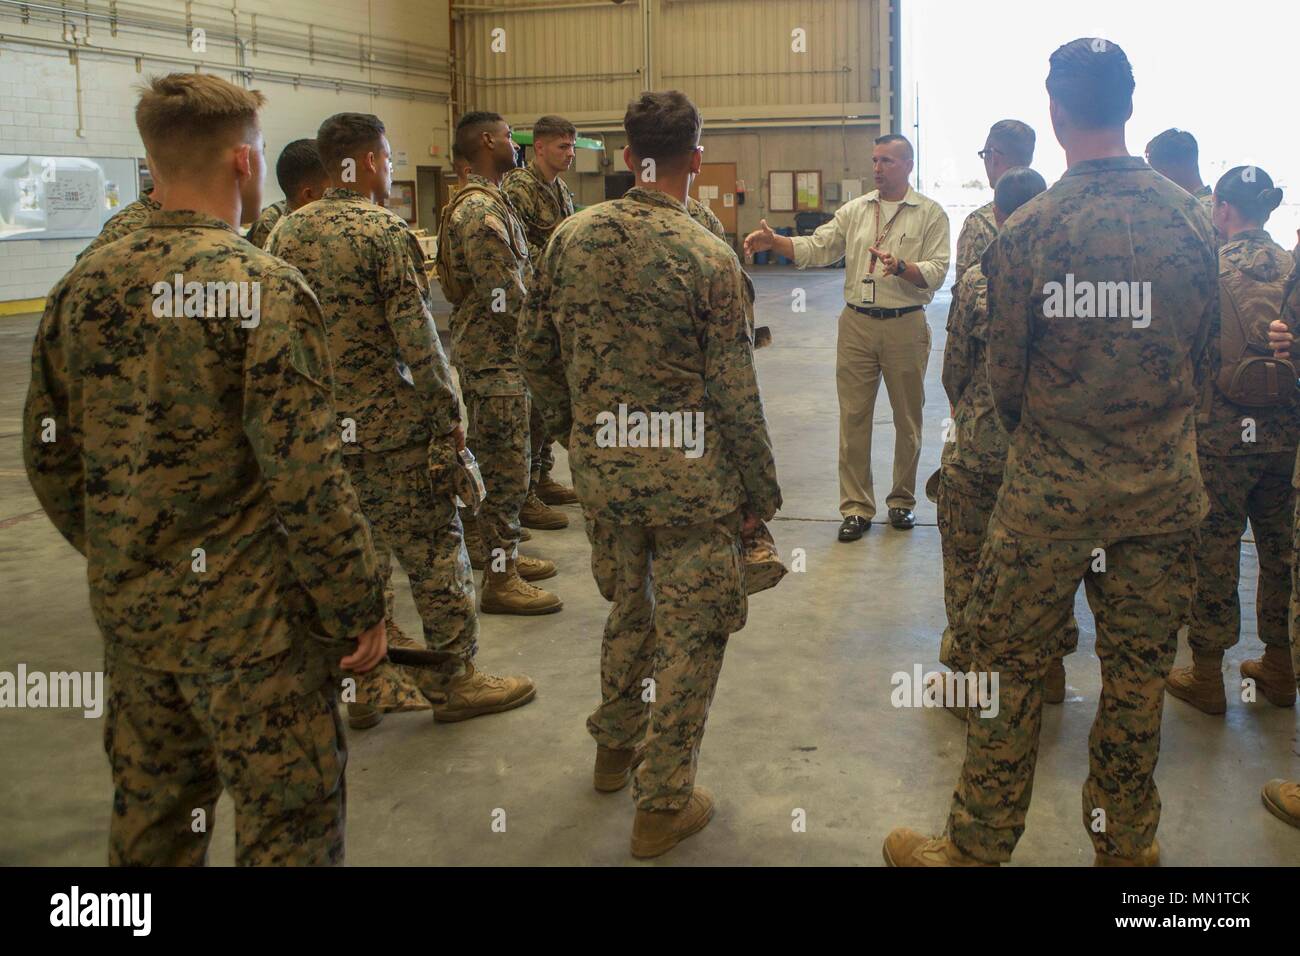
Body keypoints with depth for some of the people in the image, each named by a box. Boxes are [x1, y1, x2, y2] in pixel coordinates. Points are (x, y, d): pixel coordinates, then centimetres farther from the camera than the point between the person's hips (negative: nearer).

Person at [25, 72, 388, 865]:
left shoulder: (85, 286, 2)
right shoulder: (262, 287, -17)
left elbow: (50, 457, 8)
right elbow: (306, 480, -21)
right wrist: (358, 610, -10)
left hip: (129, 607, 7)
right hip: (246, 618, -6)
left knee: (151, 810, 21)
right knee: (289, 824, 7)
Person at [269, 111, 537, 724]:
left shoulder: (287, 231, 7)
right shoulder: (383, 230, -14)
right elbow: (416, 337, -17)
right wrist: (448, 415, -9)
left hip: (314, 423, 7)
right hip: (388, 424, -7)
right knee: (434, 550, 5)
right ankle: (455, 680, 13)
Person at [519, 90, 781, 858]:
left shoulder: (571, 238, 0)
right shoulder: (709, 257, -14)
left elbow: (536, 352, 7)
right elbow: (734, 392, -12)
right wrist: (761, 490, -1)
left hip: (600, 463, 5)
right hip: (688, 472, -5)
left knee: (630, 606, 25)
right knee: (692, 629, 9)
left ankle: (617, 746, 42)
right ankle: (664, 804, 16)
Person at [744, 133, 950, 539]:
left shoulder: (930, 214, -1)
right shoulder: (854, 210, 9)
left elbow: (936, 271, -9)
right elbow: (816, 248, 1)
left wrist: (900, 267, -26)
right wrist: (774, 242, -14)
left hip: (905, 326, -2)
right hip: (857, 324, 2)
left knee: (907, 418, 9)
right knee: (854, 418, 3)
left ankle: (902, 499, 26)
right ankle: (856, 506, 11)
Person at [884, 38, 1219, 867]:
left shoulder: (1028, 231, -13)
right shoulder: (1191, 222, -3)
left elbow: (1005, 376, -4)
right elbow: (1200, 357, 7)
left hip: (1051, 489, -3)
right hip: (1163, 488, 4)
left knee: (1009, 667, 8)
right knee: (1139, 674, 14)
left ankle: (978, 846, 20)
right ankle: (1127, 844, 31)